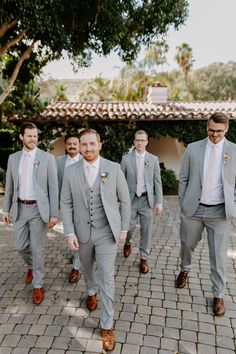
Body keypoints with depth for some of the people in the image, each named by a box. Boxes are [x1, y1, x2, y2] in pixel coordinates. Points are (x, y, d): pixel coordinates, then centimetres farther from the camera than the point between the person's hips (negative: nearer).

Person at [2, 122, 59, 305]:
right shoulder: (13, 158, 5)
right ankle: (32, 266, 46)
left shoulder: (47, 158, -7)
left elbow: (53, 187, -8)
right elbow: (9, 186, 11)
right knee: (21, 245, 13)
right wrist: (6, 209, 9)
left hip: (38, 209, -4)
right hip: (20, 208, 4)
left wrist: (54, 214, -11)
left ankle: (38, 285, 22)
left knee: (37, 248, 4)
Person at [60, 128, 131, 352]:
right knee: (87, 268, 25)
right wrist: (70, 233, -9)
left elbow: (124, 201, -2)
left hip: (106, 233, -2)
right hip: (82, 232, 3)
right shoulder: (70, 172, -5)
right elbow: (66, 204, -3)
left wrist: (124, 228, -1)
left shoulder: (114, 169, -10)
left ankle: (107, 326, 18)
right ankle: (91, 292, 57)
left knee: (107, 279, 0)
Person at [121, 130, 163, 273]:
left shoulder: (153, 159, 3)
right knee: (129, 226, 4)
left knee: (146, 230, 5)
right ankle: (128, 243, 40)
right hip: (131, 199, 0)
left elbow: (157, 182, 2)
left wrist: (159, 202, -4)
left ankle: (144, 258, 23)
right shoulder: (126, 158, 1)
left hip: (147, 199, 1)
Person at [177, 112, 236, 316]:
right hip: (193, 208, 1)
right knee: (187, 245, 17)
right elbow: (183, 179, 4)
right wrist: (182, 204, 2)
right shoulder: (193, 148, 0)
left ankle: (219, 295, 26)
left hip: (219, 211, -1)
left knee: (219, 255, 7)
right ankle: (185, 270, 48)